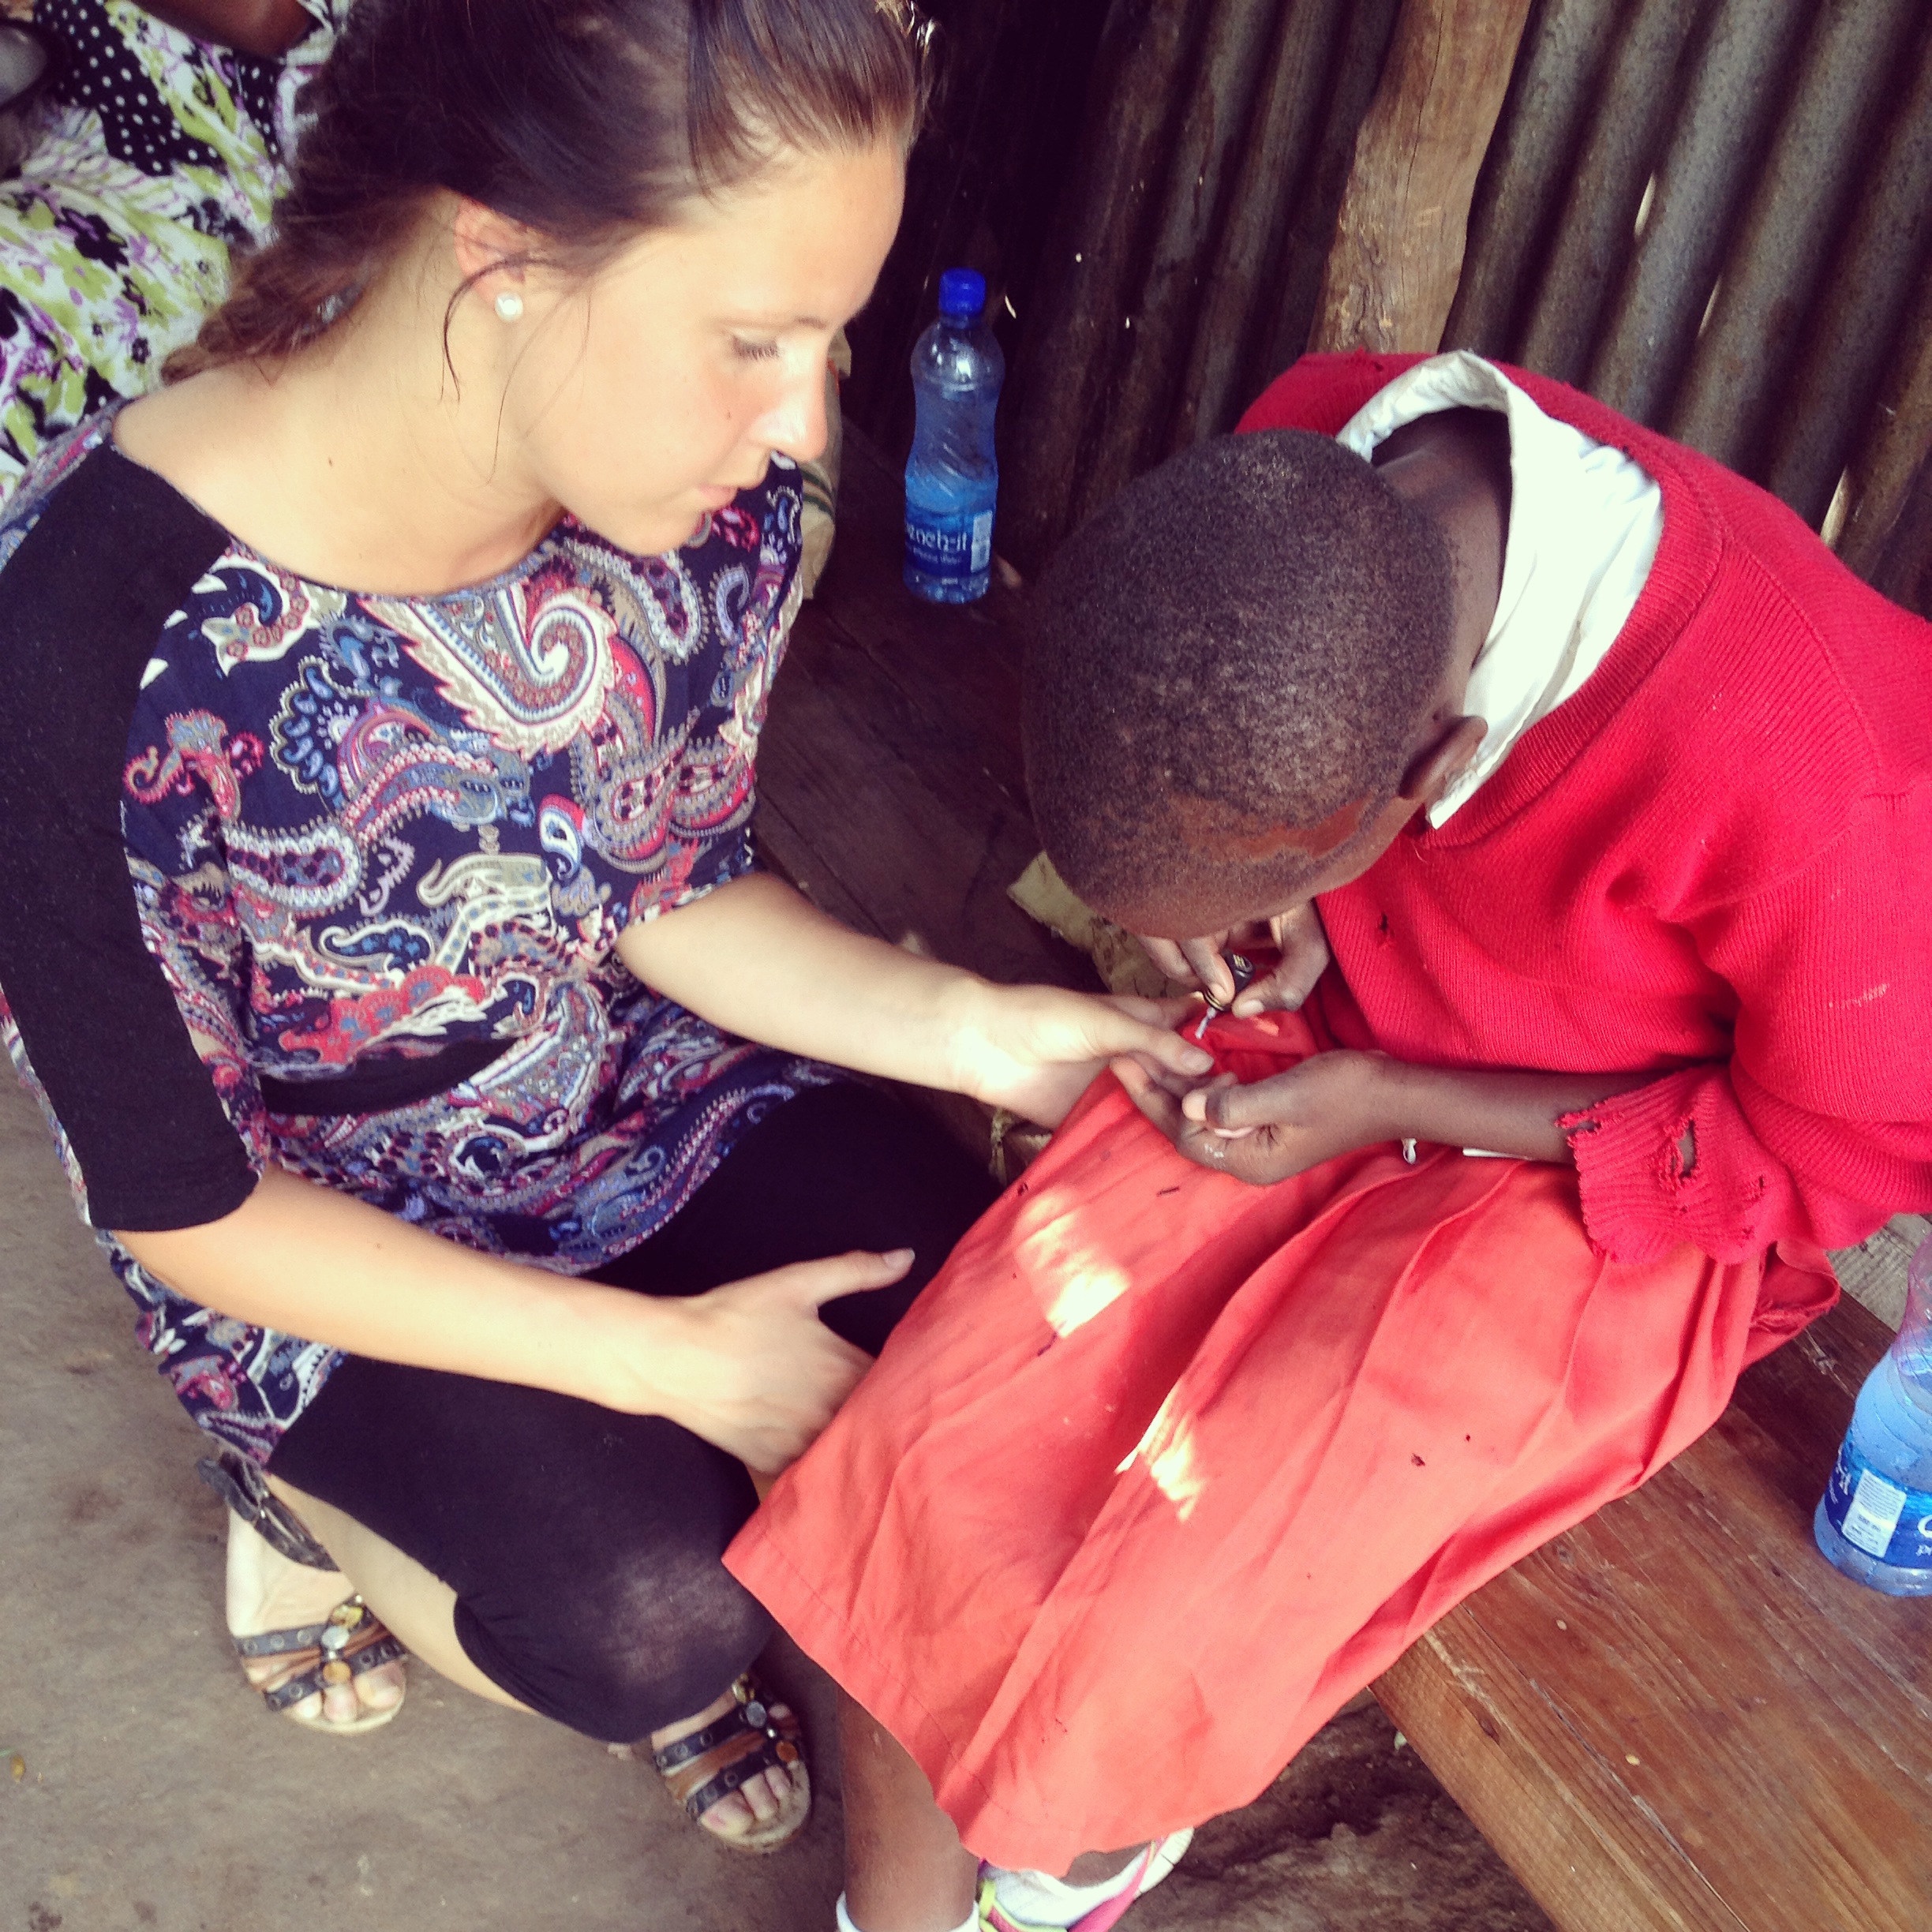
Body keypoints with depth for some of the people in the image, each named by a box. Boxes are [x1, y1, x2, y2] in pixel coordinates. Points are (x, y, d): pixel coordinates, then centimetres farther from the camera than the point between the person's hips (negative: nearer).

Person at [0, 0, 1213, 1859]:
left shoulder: (713, 501, -18)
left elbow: (676, 897, -3)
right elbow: (181, 1206, -22)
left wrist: (976, 1029, -19)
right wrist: (667, 1358, -23)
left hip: (640, 1084, 5)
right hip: (309, 1226, -4)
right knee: (651, 1620, -19)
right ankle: (314, 1499, 14)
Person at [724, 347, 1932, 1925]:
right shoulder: (1301, 473, -19)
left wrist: (1386, 1108, -19)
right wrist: (1256, 915, -15)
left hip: (1612, 1193, -4)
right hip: (1324, 1038, 5)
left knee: (1158, 1637, -18)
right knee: (929, 1448, -14)